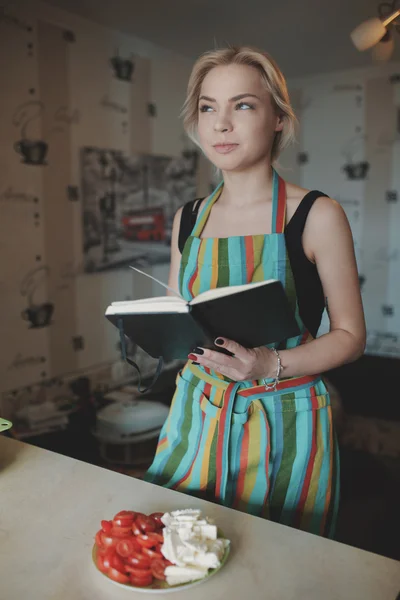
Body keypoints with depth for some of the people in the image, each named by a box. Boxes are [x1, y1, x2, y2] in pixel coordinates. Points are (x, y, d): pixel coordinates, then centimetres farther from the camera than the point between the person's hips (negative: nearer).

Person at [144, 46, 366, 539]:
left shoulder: (317, 215, -9)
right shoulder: (188, 220, 4)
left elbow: (350, 335, -6)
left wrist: (271, 364, -22)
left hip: (284, 420, -3)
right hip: (198, 414, 4)